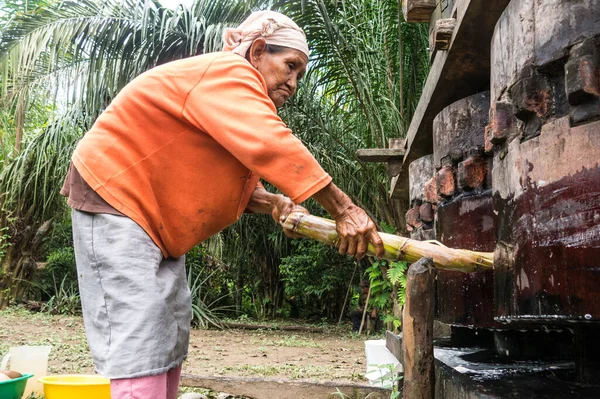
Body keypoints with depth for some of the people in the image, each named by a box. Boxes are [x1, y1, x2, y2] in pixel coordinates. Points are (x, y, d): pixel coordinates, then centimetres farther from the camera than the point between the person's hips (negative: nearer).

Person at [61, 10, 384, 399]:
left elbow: (231, 184, 10)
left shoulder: (238, 98, 14)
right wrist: (343, 209, -31)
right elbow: (271, 146, -32)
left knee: (171, 337, 10)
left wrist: (274, 203, -10)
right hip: (114, 197, -11)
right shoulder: (227, 73, -17)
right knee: (138, 351, -16)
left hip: (158, 218, 11)